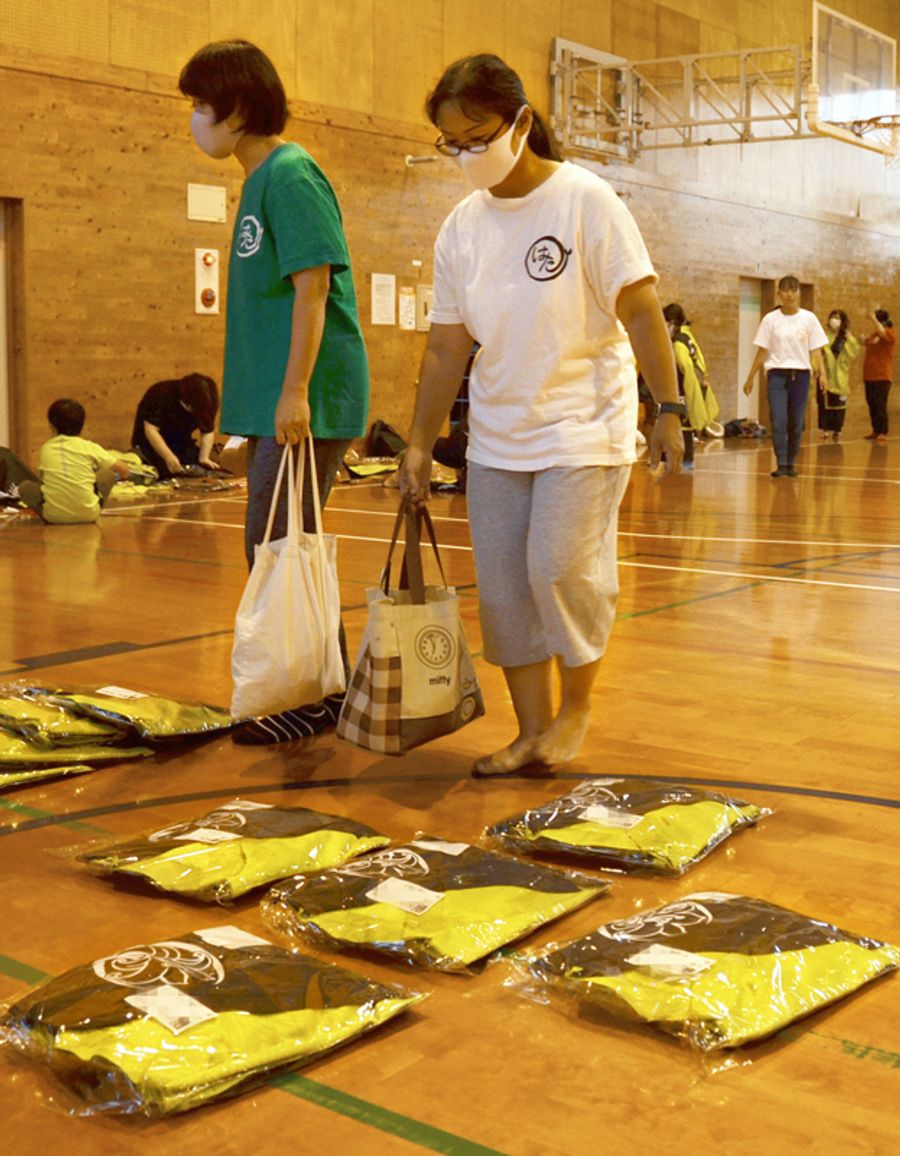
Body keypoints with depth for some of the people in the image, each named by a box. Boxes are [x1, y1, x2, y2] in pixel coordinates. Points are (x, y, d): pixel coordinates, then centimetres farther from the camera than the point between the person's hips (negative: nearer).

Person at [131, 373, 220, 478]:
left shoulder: (204, 404, -13)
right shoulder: (162, 395, -28)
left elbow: (208, 431, -6)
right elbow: (151, 430, -32)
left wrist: (204, 458, -23)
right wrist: (169, 457, -43)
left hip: (181, 444, 4)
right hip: (152, 443, -4)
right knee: (169, 472, -28)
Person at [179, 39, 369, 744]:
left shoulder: (290, 175, -11)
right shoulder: (261, 180, 17)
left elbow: (313, 287, -18)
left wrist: (295, 390, -22)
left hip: (306, 401, -10)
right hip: (273, 401, 10)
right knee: (279, 548, 13)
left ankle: (319, 698, 4)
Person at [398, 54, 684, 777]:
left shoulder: (585, 201, -10)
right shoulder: (461, 227, 3)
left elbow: (641, 312, -11)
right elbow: (446, 348, 7)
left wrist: (668, 408, -16)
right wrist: (420, 443, 6)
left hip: (584, 427, -5)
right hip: (497, 436, 5)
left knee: (561, 570, -13)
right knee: (504, 584, 4)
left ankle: (577, 707, 13)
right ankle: (533, 732, 17)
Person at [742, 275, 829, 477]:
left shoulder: (809, 318, 3)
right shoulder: (770, 319, 2)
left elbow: (816, 349, 2)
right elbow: (762, 351, 6)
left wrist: (822, 373, -11)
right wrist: (751, 377, 4)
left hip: (800, 375, 1)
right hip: (777, 375, -1)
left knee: (796, 423, 3)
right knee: (778, 421, -11)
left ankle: (791, 464, 15)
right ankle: (781, 465, -10)